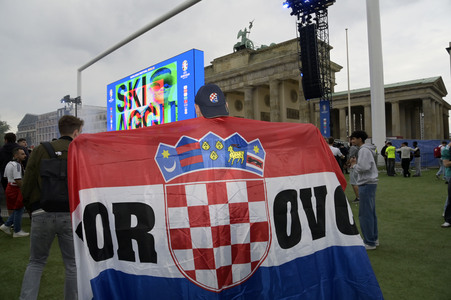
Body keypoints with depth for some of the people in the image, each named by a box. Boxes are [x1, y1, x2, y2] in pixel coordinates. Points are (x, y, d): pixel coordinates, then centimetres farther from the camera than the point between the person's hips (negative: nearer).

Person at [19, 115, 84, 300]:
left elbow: (27, 186, 4)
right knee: (72, 265, 13)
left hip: (42, 214, 2)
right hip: (70, 215, -1)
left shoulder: (41, 150, 4)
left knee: (36, 263, 20)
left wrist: (33, 209, 18)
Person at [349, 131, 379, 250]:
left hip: (366, 184, -11)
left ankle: (370, 242, 0)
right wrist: (355, 163, 7)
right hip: (370, 183, 11)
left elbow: (364, 167, -23)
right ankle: (374, 239, 25)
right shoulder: (366, 149, 18)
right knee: (371, 212, 16)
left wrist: (354, 165, -6)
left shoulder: (364, 150, -14)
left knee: (365, 214, -6)